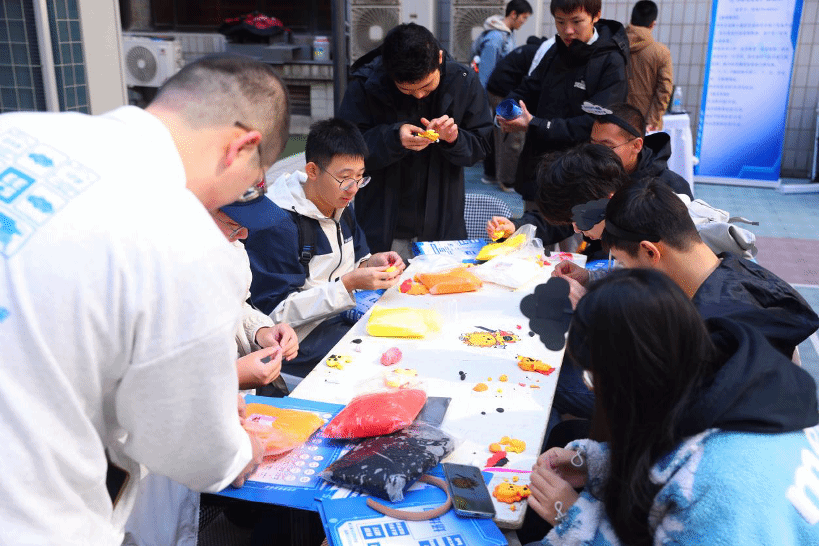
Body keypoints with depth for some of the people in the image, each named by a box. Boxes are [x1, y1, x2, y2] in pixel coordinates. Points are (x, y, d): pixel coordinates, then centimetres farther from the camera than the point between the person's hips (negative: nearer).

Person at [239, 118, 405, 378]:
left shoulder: (339, 205, 8)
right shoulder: (277, 225, -20)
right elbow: (276, 312, -20)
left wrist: (369, 263, -2)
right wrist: (348, 284, -25)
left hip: (345, 313, 9)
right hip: (302, 337, -9)